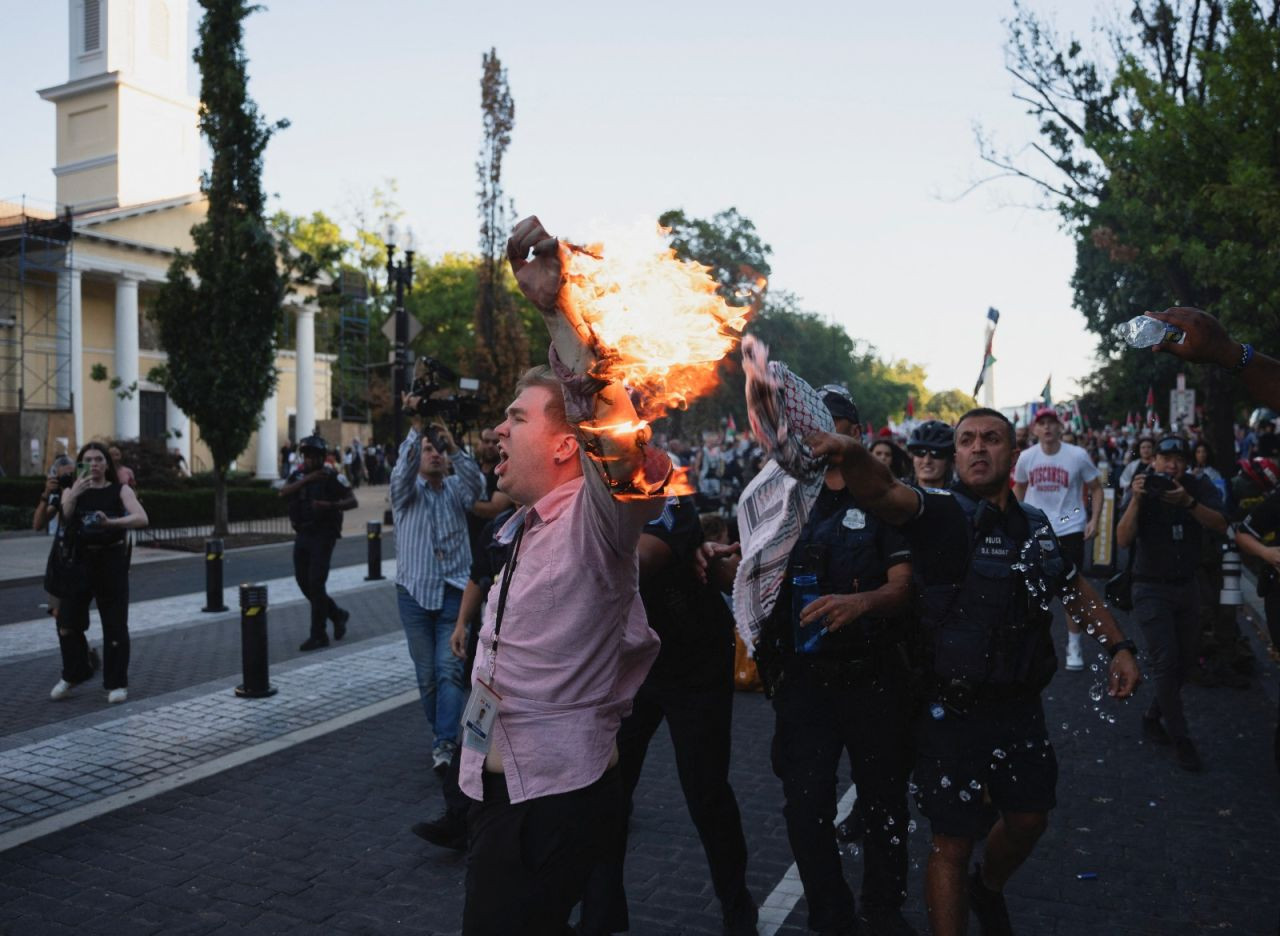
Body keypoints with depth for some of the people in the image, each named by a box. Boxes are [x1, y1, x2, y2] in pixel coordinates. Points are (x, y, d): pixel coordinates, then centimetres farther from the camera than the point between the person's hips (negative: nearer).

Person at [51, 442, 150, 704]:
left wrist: (111, 522, -33)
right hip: (79, 560, 3)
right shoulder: (72, 491, 9)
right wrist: (75, 493, -28)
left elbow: (141, 518, -15)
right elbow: (62, 517, -10)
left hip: (111, 561, -2)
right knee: (67, 622, 5)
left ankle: (116, 683, 11)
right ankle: (73, 674, 28)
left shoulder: (120, 490, 1)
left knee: (115, 625, -1)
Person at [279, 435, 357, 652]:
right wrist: (306, 480, -24)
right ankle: (337, 614, 29)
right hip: (302, 534, 6)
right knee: (303, 581, 9)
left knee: (316, 583, -8)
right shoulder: (298, 473, 6)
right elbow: (283, 492, -11)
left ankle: (318, 635, 0)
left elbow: (352, 501, -9)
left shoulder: (332, 476, -8)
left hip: (323, 536, -6)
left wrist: (330, 505, -26)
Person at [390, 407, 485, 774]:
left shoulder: (456, 489, 6)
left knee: (450, 669, -11)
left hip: (454, 592, 0)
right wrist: (416, 428, -33)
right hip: (414, 593, 0)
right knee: (426, 674, 7)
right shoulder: (406, 491, 3)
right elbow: (402, 470, -19)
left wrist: (453, 446, -30)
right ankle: (440, 734, 24)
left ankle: (445, 745, -13)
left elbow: (477, 484, -16)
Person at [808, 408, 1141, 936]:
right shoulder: (941, 514, -14)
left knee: (1029, 818, 20)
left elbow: (1075, 587, 23)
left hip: (1020, 707, 6)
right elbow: (884, 492, -35)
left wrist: (1119, 647, 13)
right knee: (953, 843, 3)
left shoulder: (1035, 526, 6)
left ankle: (988, 891, 50)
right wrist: (849, 454, -56)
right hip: (952, 712, -6)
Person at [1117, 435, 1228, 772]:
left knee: (1185, 661, 11)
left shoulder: (1199, 488, -3)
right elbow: (1123, 540, -21)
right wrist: (1135, 500, -33)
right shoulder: (1141, 491, -9)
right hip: (1152, 589, -4)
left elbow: (1221, 525, -19)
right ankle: (1181, 740, -2)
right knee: (1166, 662, -11)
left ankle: (1153, 718, 30)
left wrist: (1188, 502, -35)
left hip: (1187, 587, 4)